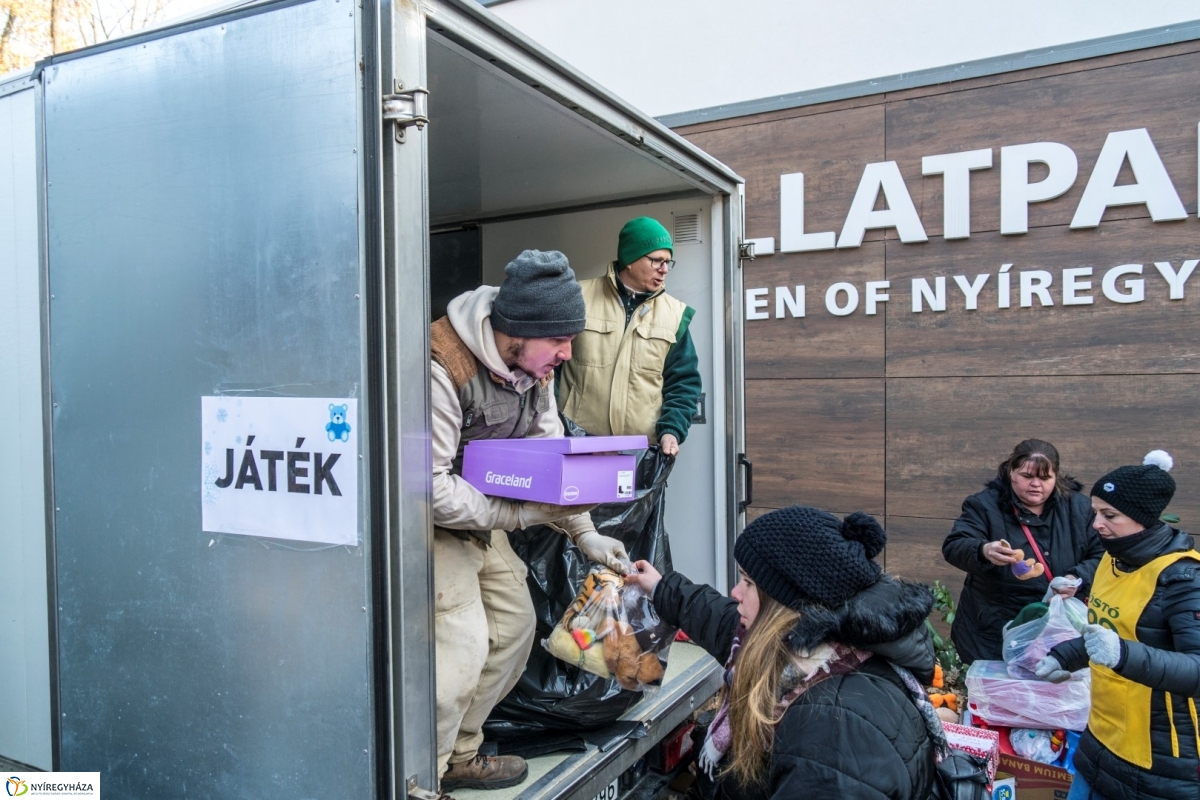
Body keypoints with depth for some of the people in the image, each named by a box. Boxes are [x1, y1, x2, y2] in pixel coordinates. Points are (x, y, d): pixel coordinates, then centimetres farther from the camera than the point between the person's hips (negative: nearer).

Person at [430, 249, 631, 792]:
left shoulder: (533, 367, -4)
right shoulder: (441, 367, -30)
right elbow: (430, 487, -29)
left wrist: (584, 532, -2)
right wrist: (521, 514, -28)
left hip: (482, 517, 8)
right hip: (433, 521, -8)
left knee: (514, 621, 10)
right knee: (463, 641, -14)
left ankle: (459, 755, 27)